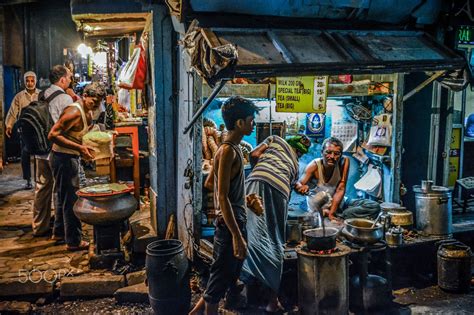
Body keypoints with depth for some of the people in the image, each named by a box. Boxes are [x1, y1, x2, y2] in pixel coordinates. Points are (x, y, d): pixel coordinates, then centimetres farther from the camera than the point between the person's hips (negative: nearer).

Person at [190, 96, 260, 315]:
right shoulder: (228, 151, -20)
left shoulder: (233, 149, 9)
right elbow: (223, 197, -23)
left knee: (230, 274, 19)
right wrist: (237, 236, -24)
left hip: (236, 221, 10)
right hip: (230, 225, -10)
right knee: (221, 276, 4)